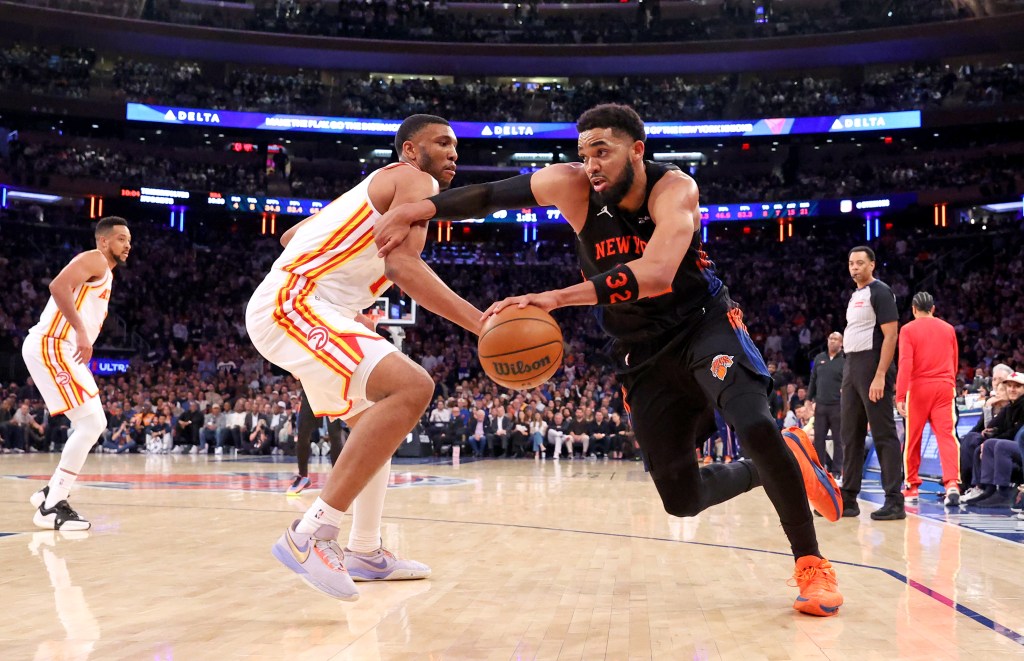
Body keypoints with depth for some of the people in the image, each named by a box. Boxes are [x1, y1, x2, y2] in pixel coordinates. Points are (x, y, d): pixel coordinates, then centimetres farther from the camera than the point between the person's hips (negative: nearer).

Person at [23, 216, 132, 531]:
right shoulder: (94, 260, -6)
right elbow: (58, 286, -24)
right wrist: (81, 331, -29)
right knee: (91, 424, -12)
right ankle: (52, 506, -9)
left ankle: (50, 492, 20)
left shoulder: (106, 274, 24)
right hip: (50, 345, -10)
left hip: (60, 349, 10)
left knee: (93, 426, 14)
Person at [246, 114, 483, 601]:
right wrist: (481, 323, -28)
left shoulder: (379, 188, 27)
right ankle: (310, 535, -26)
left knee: (375, 420, 22)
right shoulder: (415, 180, -2)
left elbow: (292, 235, 33)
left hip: (287, 308, 11)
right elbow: (402, 265, -21)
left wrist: (349, 305, 33)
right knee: (411, 388, -26)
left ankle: (365, 552, 29)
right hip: (292, 306, -11)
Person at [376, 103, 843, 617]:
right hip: (645, 352, 4)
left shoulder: (674, 189, -24)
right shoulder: (571, 185, -13)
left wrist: (557, 298, -50)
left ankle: (811, 562, -9)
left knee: (755, 427, -31)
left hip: (704, 324, -3)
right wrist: (416, 210, -20)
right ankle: (785, 461, 29)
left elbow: (655, 274, -41)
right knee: (681, 498, 2)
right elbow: (490, 195, -6)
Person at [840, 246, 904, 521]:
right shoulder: (855, 296, 18)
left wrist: (880, 376, -22)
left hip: (872, 366, -9)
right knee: (850, 434, 10)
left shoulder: (880, 292, -8)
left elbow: (890, 335, -15)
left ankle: (894, 501, -2)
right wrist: (849, 375, 18)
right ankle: (848, 498, 16)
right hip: (852, 366, 9)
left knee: (884, 434, -6)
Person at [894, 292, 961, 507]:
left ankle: (911, 487, 17)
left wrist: (900, 395, -14)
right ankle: (952, 484, -23)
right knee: (947, 435, -5)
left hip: (919, 387, -2)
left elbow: (905, 363, -11)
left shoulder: (908, 330, -1)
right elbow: (954, 362, 20)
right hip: (945, 386, 2)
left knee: (913, 439, 9)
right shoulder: (948, 329, 11)